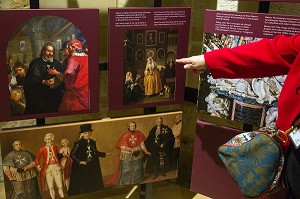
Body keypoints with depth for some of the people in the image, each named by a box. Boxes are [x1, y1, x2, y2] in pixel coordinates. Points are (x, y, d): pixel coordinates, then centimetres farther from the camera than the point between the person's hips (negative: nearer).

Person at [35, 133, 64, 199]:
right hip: (48, 169, -1)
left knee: (60, 186, 0)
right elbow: (37, 159, 3)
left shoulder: (55, 147, 4)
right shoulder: (42, 149, -2)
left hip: (56, 167, 1)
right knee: (51, 187, 3)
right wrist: (39, 168, -1)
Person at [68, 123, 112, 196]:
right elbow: (72, 154, -10)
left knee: (94, 183, 10)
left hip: (93, 167, 6)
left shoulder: (92, 142, 8)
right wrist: (80, 161, -19)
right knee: (83, 186, -2)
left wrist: (105, 154, 17)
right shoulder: (79, 143, -10)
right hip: (83, 167, -6)